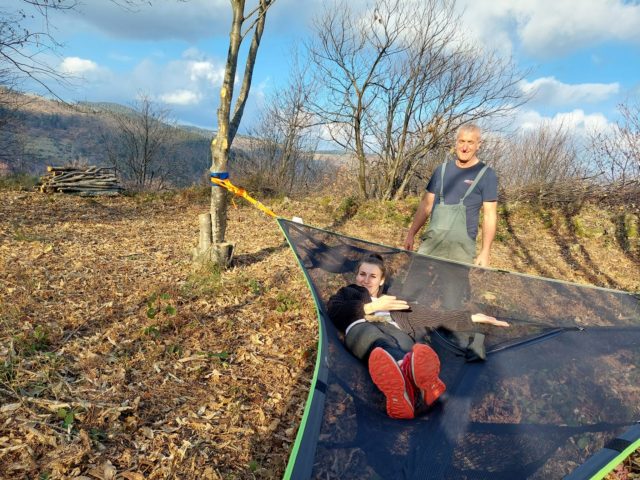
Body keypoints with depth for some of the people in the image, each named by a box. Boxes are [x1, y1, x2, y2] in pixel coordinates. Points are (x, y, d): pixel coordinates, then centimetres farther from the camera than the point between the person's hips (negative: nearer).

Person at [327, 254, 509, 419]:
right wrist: (373, 307, 7)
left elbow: (426, 319, 34)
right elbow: (334, 311, 9)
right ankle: (408, 375, -74)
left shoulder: (393, 303, 40)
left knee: (407, 350, -38)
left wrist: (471, 318, 30)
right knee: (383, 347, -41)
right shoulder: (347, 292, 33)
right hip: (361, 328, -2)